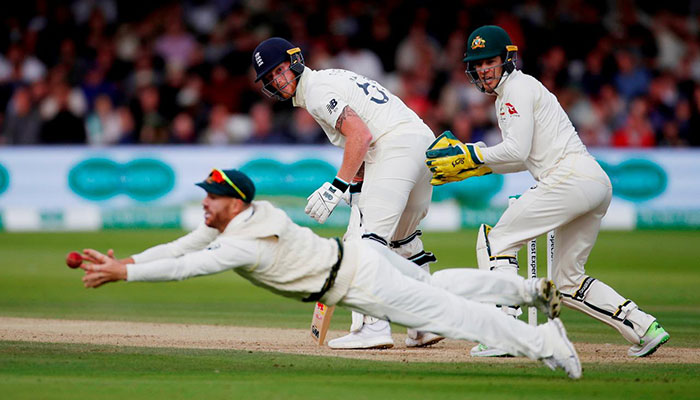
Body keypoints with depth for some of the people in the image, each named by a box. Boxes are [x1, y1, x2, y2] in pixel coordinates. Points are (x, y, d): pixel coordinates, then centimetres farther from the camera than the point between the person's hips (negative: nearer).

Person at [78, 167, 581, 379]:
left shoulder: (246, 246, -27)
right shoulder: (230, 222, 0)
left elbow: (182, 268, -33)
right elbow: (178, 249, 2)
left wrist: (123, 272, -32)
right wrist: (121, 262, -8)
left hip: (361, 280, -9)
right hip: (360, 254, 9)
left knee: (444, 312, -7)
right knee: (438, 285, 24)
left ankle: (544, 340, -6)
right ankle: (535, 289, 37)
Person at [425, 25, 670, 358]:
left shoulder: (517, 87, -4)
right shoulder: (506, 94, 26)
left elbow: (518, 150, -14)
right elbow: (522, 161, 28)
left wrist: (470, 155, -6)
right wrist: (466, 164, 19)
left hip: (570, 178, -10)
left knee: (496, 240, -4)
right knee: (567, 282, 16)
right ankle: (643, 327, 6)